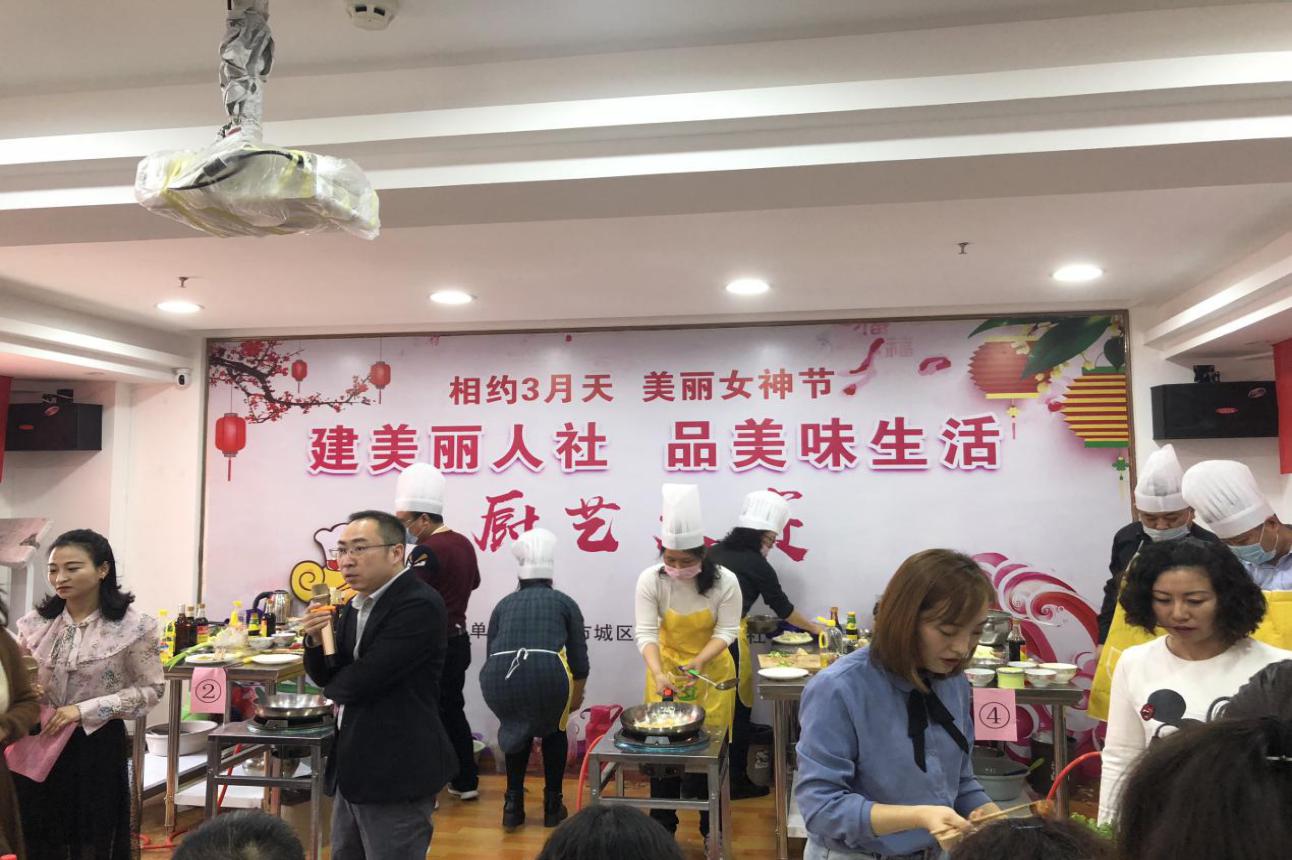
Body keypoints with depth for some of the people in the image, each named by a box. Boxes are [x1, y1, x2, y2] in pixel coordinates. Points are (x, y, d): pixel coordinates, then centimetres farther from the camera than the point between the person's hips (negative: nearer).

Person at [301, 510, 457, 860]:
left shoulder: (420, 605, -20)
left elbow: (363, 679, -24)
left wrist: (334, 687, -1)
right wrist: (317, 640, -8)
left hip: (396, 774, -8)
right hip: (352, 769, 9)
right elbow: (326, 676, 13)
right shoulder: (354, 606, 9)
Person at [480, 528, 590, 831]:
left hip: (500, 677, 2)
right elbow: (578, 658, 19)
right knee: (554, 730, 29)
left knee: (517, 728, 32)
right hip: (547, 673, -2)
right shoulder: (564, 602, 22)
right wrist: (576, 697, 36)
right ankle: (552, 806, 30)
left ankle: (513, 805, 30)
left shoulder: (504, 604, 27)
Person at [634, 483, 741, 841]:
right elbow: (646, 632, -20)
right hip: (666, 668, 1)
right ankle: (662, 830, 23)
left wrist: (697, 663, -30)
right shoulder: (650, 580, -19)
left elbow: (726, 631, -16)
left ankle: (712, 830, 24)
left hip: (711, 670, -1)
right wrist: (658, 673, -35)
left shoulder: (725, 581, -20)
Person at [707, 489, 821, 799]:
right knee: (737, 711, 9)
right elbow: (783, 607, 7)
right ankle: (736, 781, 20)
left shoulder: (713, 552, 11)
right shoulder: (757, 565, -4)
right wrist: (813, 628, 22)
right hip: (729, 641, -6)